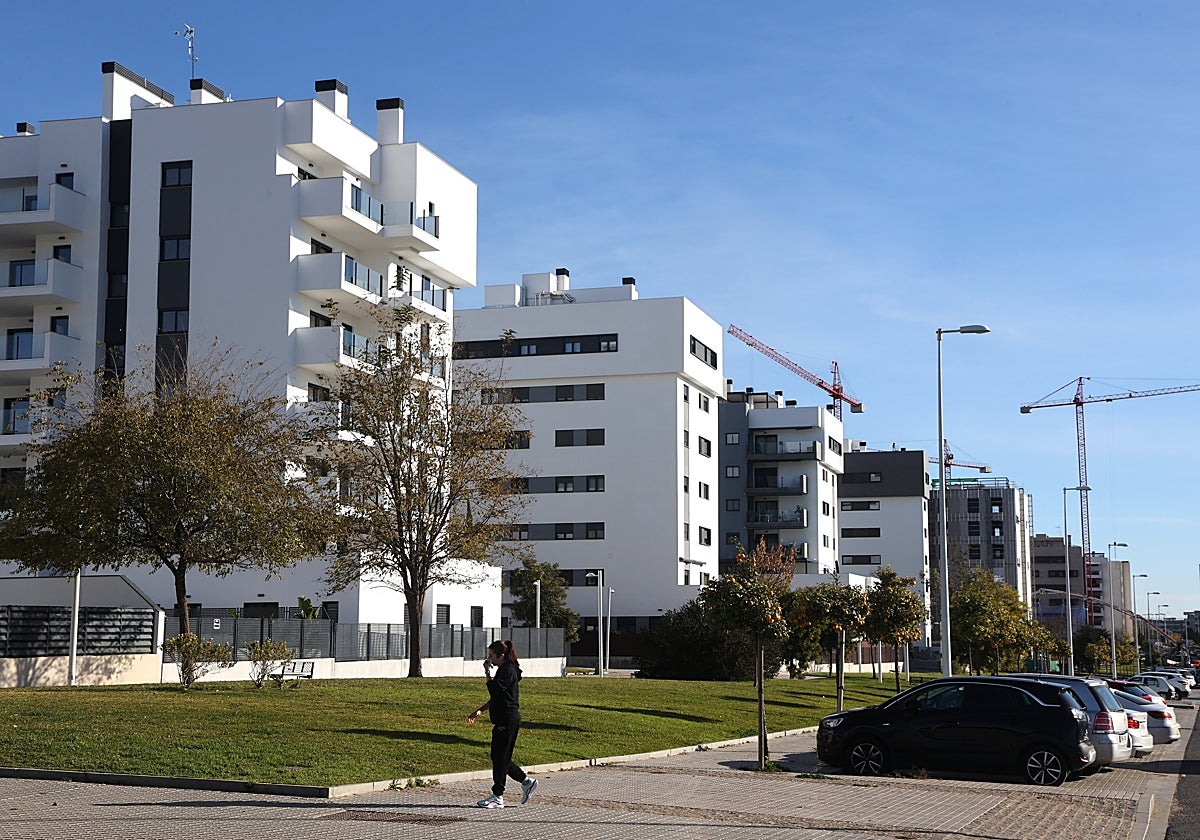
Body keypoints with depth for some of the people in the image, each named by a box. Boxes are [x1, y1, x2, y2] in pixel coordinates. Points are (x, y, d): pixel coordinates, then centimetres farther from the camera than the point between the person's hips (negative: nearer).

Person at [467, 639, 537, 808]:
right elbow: (495, 698, 23)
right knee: (498, 757, 12)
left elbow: (495, 691, -24)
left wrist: (488, 673, -15)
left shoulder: (508, 671, -14)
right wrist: (479, 711, 20)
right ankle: (527, 781, 20)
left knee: (500, 757, -4)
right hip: (502, 720, 10)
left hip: (508, 720, -10)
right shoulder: (503, 670, 16)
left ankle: (498, 797, 1)